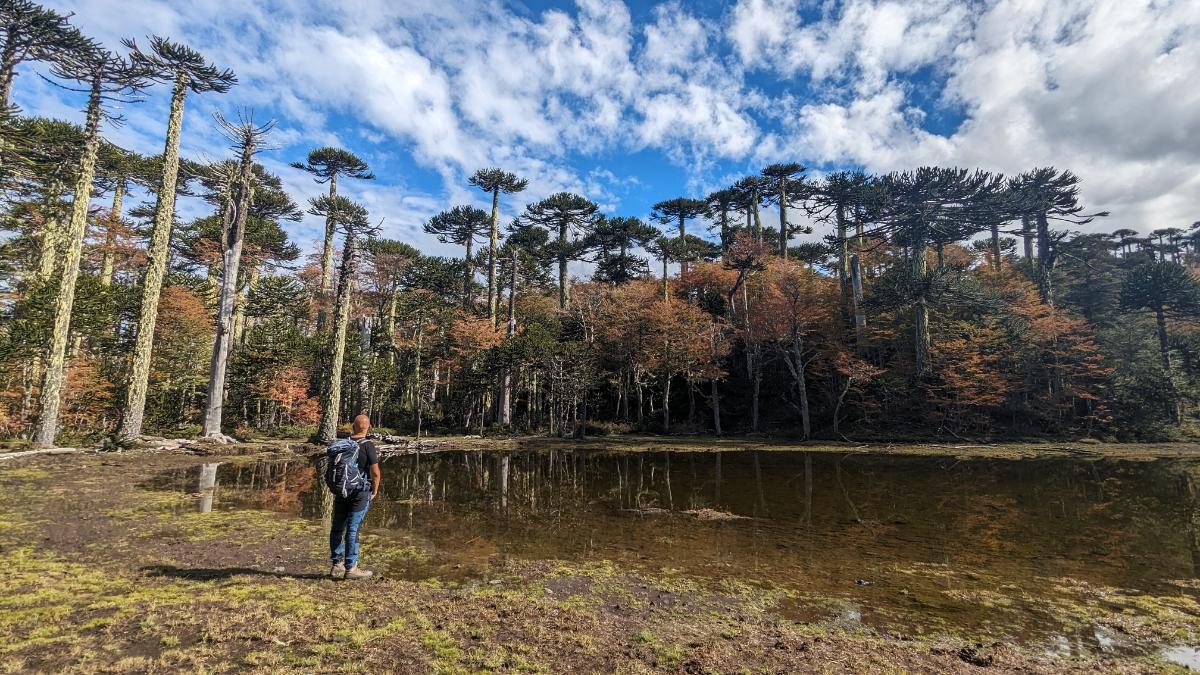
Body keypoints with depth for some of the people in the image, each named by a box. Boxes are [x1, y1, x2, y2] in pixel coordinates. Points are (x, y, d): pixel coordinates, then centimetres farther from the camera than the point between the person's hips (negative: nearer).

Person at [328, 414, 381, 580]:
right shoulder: (368, 445, -13)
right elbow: (375, 473, -14)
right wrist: (374, 491, 1)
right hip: (360, 493, -5)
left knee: (337, 528, 13)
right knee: (353, 529, -1)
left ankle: (337, 565, 21)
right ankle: (350, 568, 6)